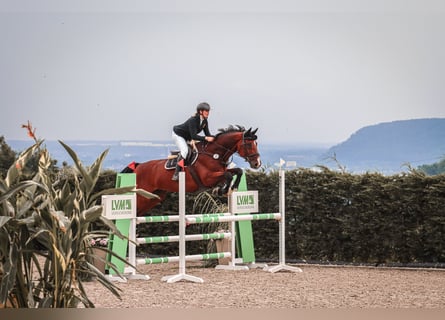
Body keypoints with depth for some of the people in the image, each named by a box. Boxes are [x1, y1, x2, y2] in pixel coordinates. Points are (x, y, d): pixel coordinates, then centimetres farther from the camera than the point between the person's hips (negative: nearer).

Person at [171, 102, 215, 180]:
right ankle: (176, 174, -25)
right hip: (178, 134, -9)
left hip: (187, 137, 9)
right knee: (185, 151, -25)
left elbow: (207, 134, -7)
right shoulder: (193, 120, -33)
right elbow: (194, 136, -39)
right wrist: (206, 138, -48)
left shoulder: (204, 121, -9)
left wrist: (212, 138, -27)